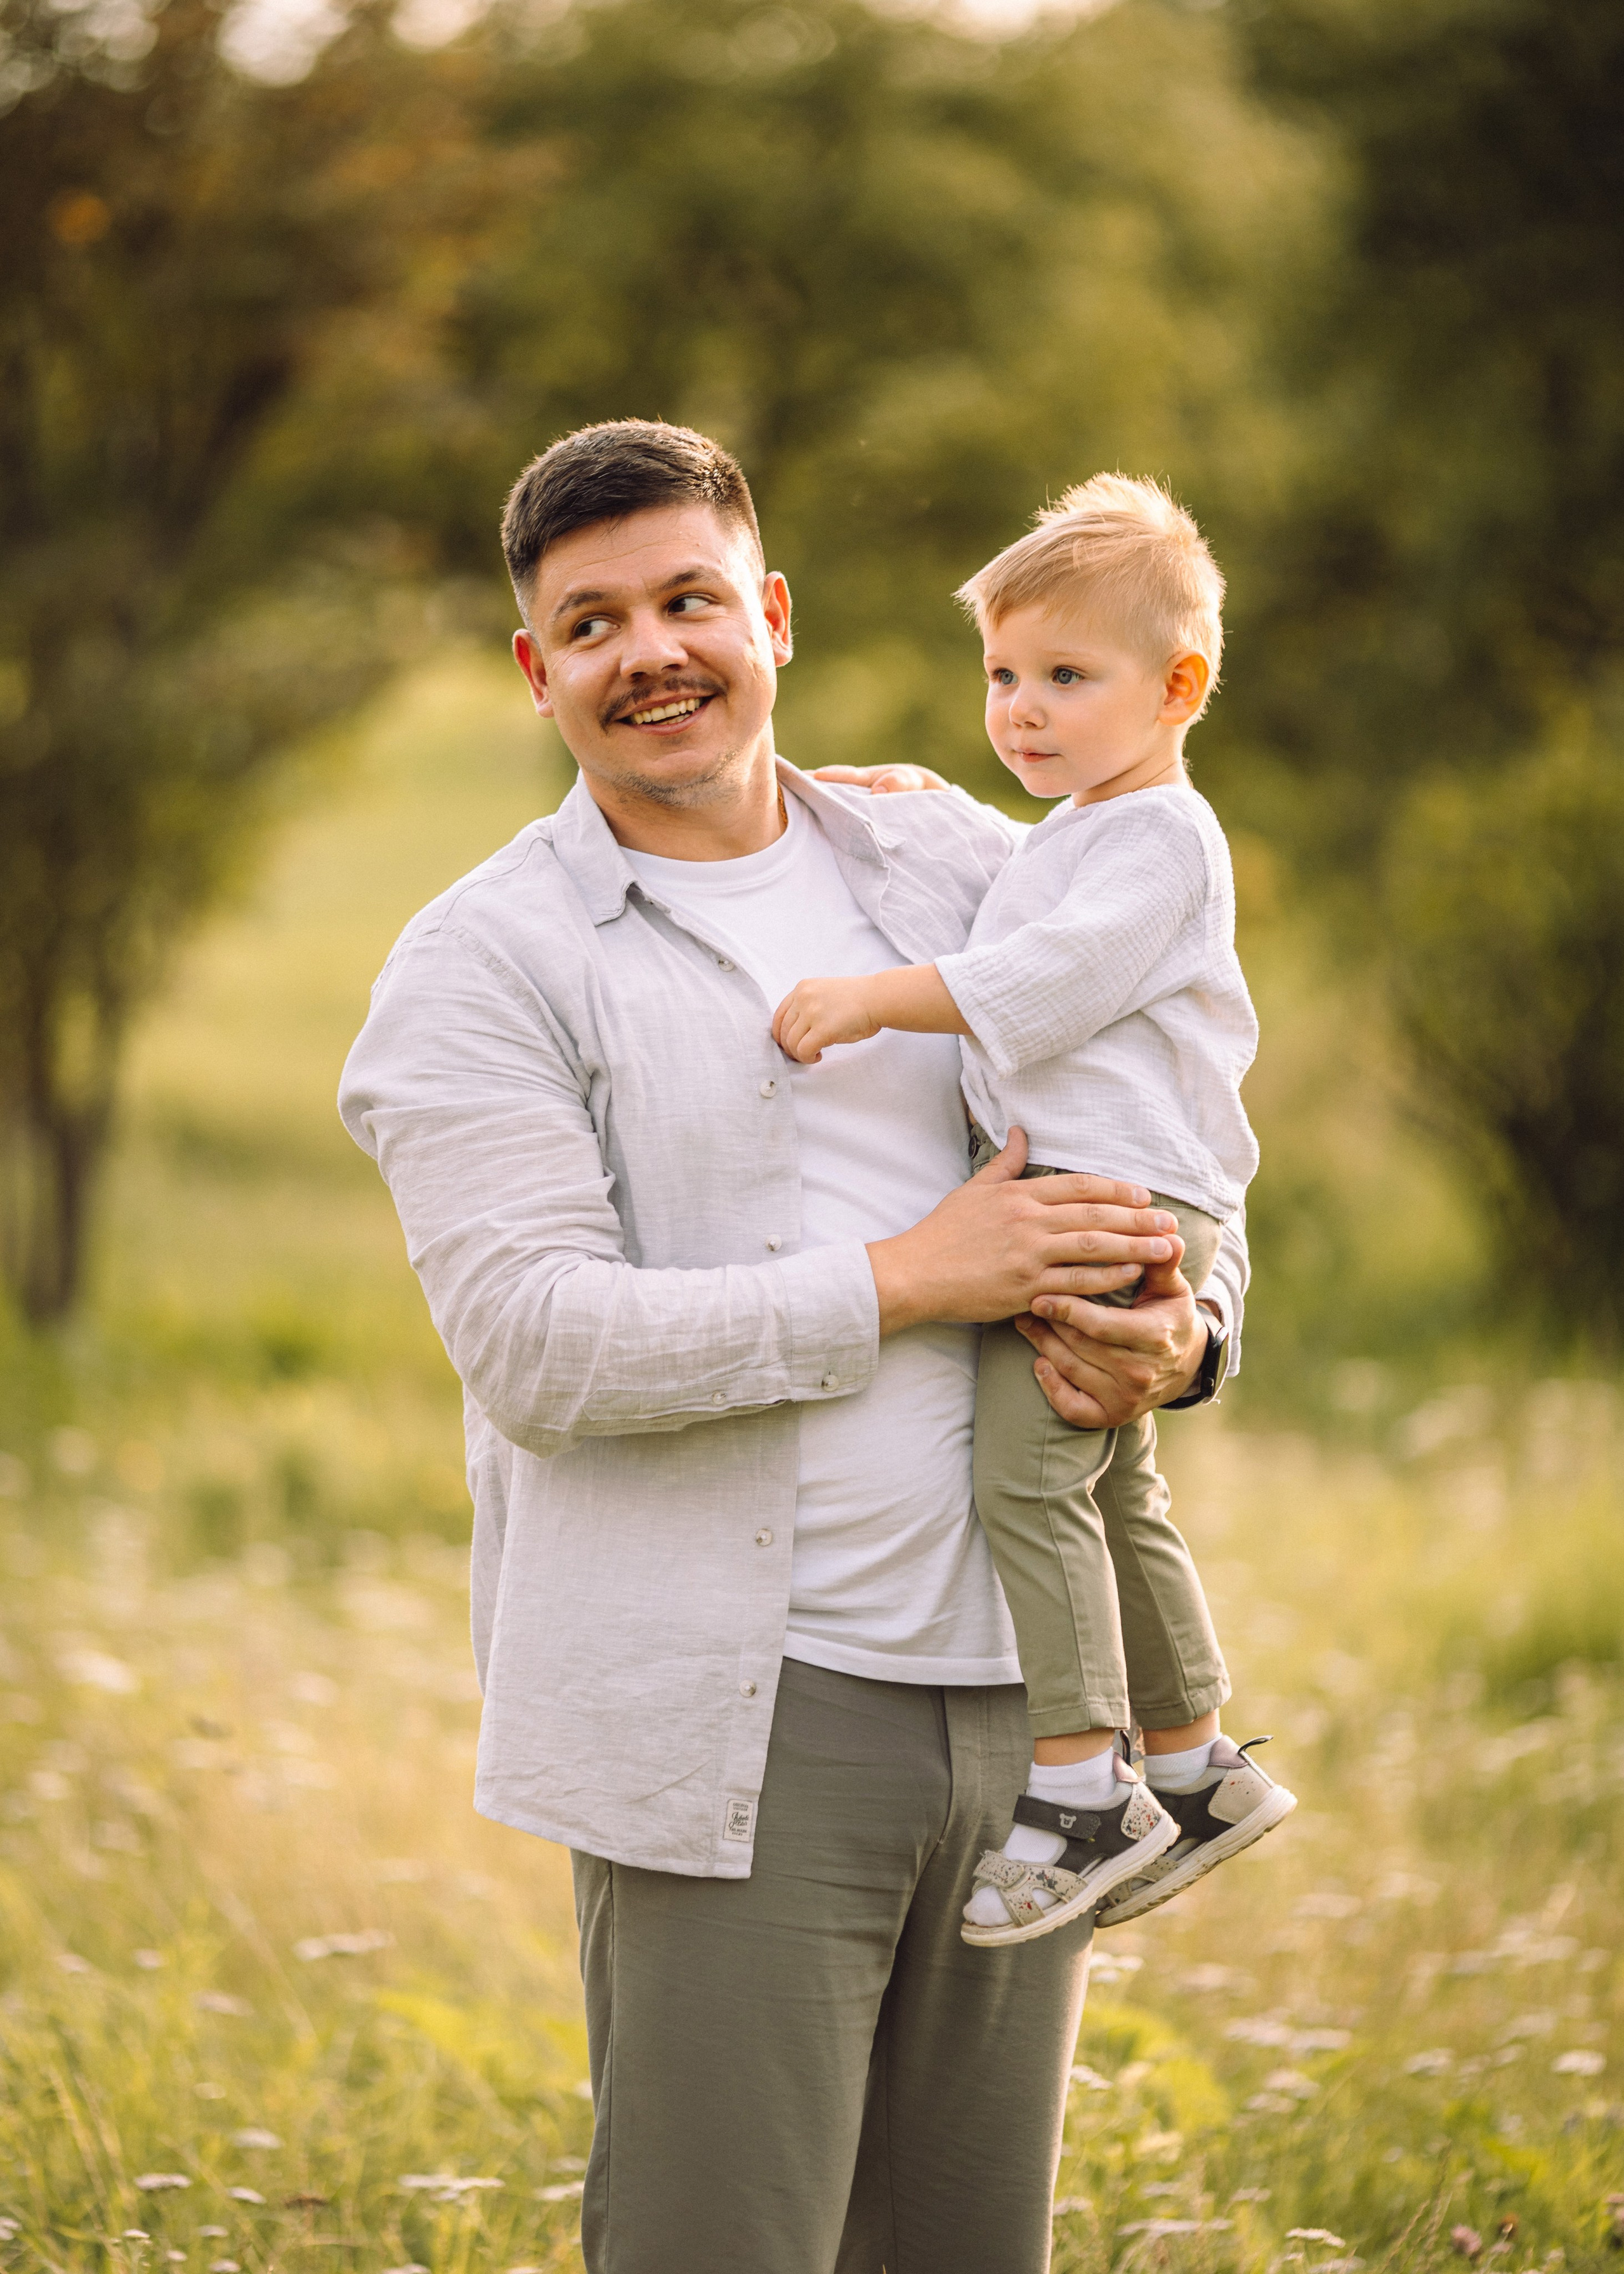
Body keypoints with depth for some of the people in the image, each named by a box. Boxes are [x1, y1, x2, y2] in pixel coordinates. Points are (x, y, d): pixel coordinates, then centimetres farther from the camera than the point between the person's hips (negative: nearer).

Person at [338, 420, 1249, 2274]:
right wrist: (911, 1283, -15)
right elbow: (538, 1347, -14)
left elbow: (1174, 1188, 20)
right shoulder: (482, 970, -1)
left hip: (1020, 1696, 5)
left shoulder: (961, 874, 13)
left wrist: (1175, 1329, -5)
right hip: (734, 1727, -5)